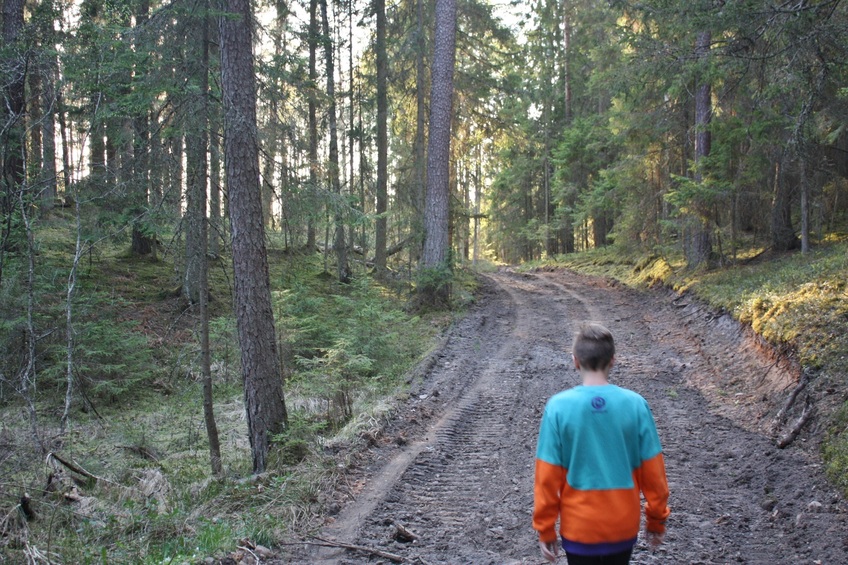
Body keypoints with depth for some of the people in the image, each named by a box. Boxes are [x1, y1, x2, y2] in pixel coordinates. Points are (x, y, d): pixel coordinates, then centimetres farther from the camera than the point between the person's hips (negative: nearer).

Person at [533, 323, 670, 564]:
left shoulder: (558, 406, -15)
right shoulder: (635, 404, -12)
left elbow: (548, 477, -10)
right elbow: (653, 470, -4)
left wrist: (545, 529, 1)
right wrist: (657, 519, 10)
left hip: (579, 526, -1)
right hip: (623, 524, 2)